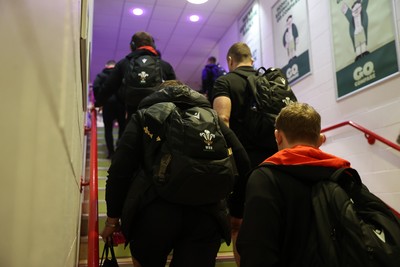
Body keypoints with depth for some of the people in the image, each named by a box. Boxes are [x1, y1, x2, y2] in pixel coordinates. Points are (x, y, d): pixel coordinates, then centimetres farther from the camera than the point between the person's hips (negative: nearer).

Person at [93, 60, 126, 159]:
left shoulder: (101, 75, 10)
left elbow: (96, 87, -4)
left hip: (107, 104, 0)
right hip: (120, 103, 1)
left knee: (108, 129, 5)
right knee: (122, 126, 13)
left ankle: (111, 152, 2)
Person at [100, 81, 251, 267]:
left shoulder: (144, 115, 15)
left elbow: (120, 169, 5)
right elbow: (242, 162, 10)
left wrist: (112, 219, 13)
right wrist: (236, 210, 20)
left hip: (154, 210, -1)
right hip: (206, 213, 1)